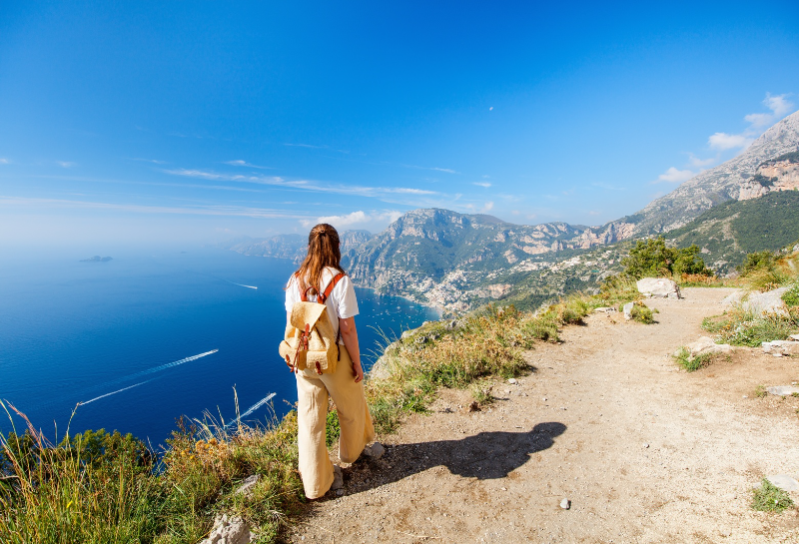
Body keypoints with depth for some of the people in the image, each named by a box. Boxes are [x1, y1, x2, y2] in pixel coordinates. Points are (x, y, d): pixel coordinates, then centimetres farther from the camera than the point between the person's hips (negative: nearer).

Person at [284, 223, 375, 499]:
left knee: (310, 419, 17)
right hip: (334, 357, -4)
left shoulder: (295, 280, -5)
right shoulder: (340, 281, -19)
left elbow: (291, 324, 1)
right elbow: (347, 329, -18)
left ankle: (315, 484, 34)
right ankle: (352, 451, 51)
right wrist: (357, 362, -6)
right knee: (351, 409, 24)